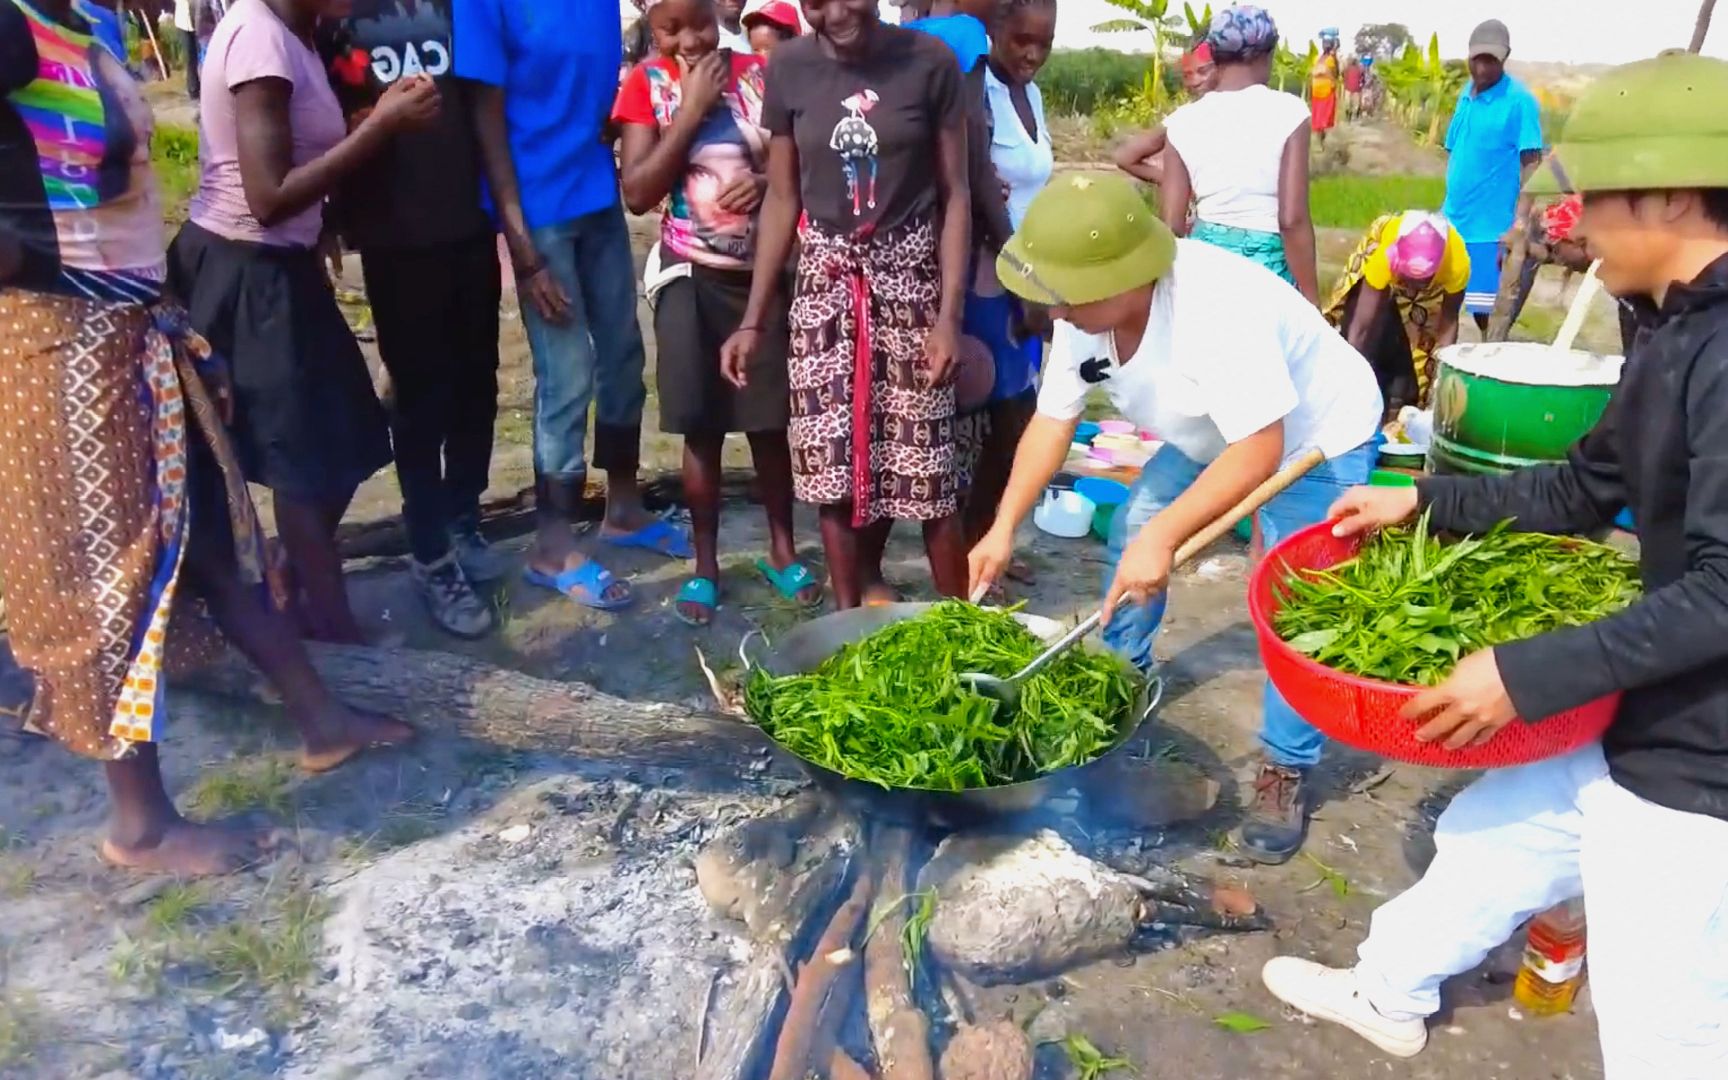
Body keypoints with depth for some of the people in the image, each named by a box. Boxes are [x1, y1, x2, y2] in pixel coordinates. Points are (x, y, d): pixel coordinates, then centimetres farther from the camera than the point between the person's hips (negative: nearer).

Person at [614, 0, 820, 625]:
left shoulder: (758, 74, 0)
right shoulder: (647, 85, -2)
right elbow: (637, 194, -11)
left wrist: (771, 179, -17)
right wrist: (691, 108, -14)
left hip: (763, 272, 1)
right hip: (691, 278, -1)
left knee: (769, 421, 7)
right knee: (701, 428, 3)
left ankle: (782, 551, 24)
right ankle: (705, 566, 17)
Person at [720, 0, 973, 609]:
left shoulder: (929, 62, -5)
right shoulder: (790, 69, 1)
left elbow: (955, 194, -2)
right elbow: (782, 200, 5)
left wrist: (950, 314, -10)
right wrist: (754, 319, 2)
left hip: (910, 279, -2)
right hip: (825, 282, 2)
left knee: (927, 466, -3)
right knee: (834, 468, 3)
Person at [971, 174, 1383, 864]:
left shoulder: (1217, 310, -41)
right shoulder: (1082, 313, -17)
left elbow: (1259, 451, -40)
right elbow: (1053, 420, -10)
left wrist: (1163, 535, -43)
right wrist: (1004, 528, -17)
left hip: (1316, 437, -7)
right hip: (1212, 434, 8)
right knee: (1131, 534, 8)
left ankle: (1286, 773, 4)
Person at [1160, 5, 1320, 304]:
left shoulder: (1184, 120, -1)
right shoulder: (1286, 111, -9)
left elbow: (1172, 224, -1)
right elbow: (1292, 221, -14)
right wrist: (1311, 302, -7)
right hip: (1269, 261, -3)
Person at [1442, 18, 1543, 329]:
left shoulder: (1520, 100, -10)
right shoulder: (1465, 95, 10)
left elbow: (1531, 164, -13)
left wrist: (1520, 223, -21)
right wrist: (1448, 207, 13)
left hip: (1490, 229, -6)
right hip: (1453, 223, 7)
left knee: (1487, 314, -2)